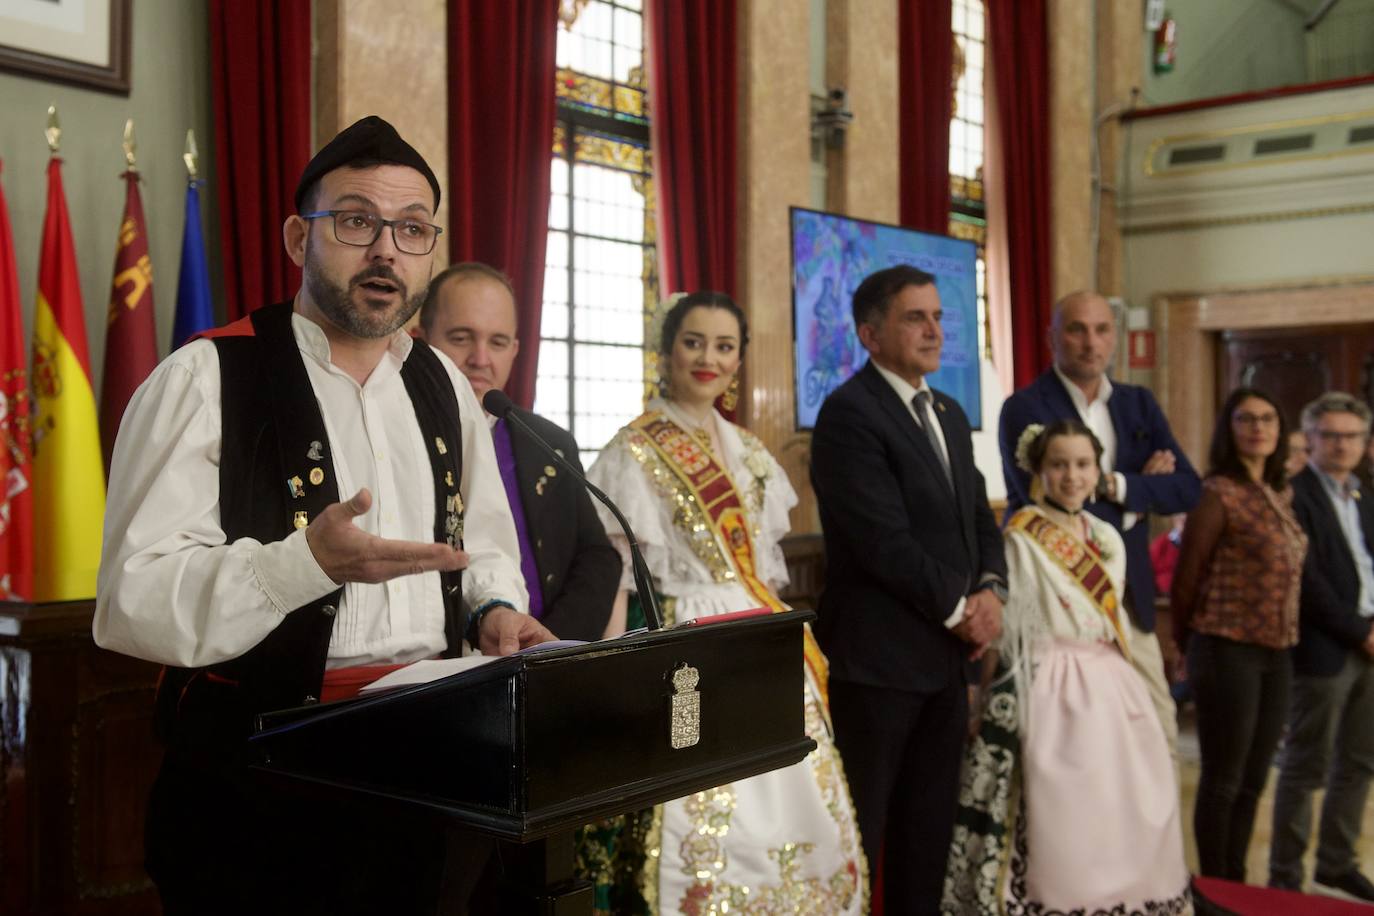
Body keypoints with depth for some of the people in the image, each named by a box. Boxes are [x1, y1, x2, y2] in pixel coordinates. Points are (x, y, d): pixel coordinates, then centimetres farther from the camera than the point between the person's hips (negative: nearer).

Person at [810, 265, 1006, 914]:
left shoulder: (949, 414, 15)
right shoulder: (850, 412, -13)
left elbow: (978, 517, 17)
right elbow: (883, 540, -20)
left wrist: (990, 590, -2)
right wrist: (958, 609, -10)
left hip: (947, 654, 8)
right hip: (878, 656, -8)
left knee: (929, 824, 14)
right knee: (859, 829, 2)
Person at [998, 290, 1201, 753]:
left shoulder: (1140, 404, 12)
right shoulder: (1024, 408, -6)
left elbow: (1188, 488, 3)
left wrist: (1117, 485, -11)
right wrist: (1139, 498, -6)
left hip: (1128, 598, 5)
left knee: (1158, 731, 8)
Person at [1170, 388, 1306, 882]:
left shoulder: (1282, 493, 10)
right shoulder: (1218, 494, -12)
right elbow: (1186, 579, -7)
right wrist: (1189, 644, 4)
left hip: (1276, 652, 7)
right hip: (1229, 650, -7)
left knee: (1253, 780, 14)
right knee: (1223, 780, 3)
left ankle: (1235, 882, 27)